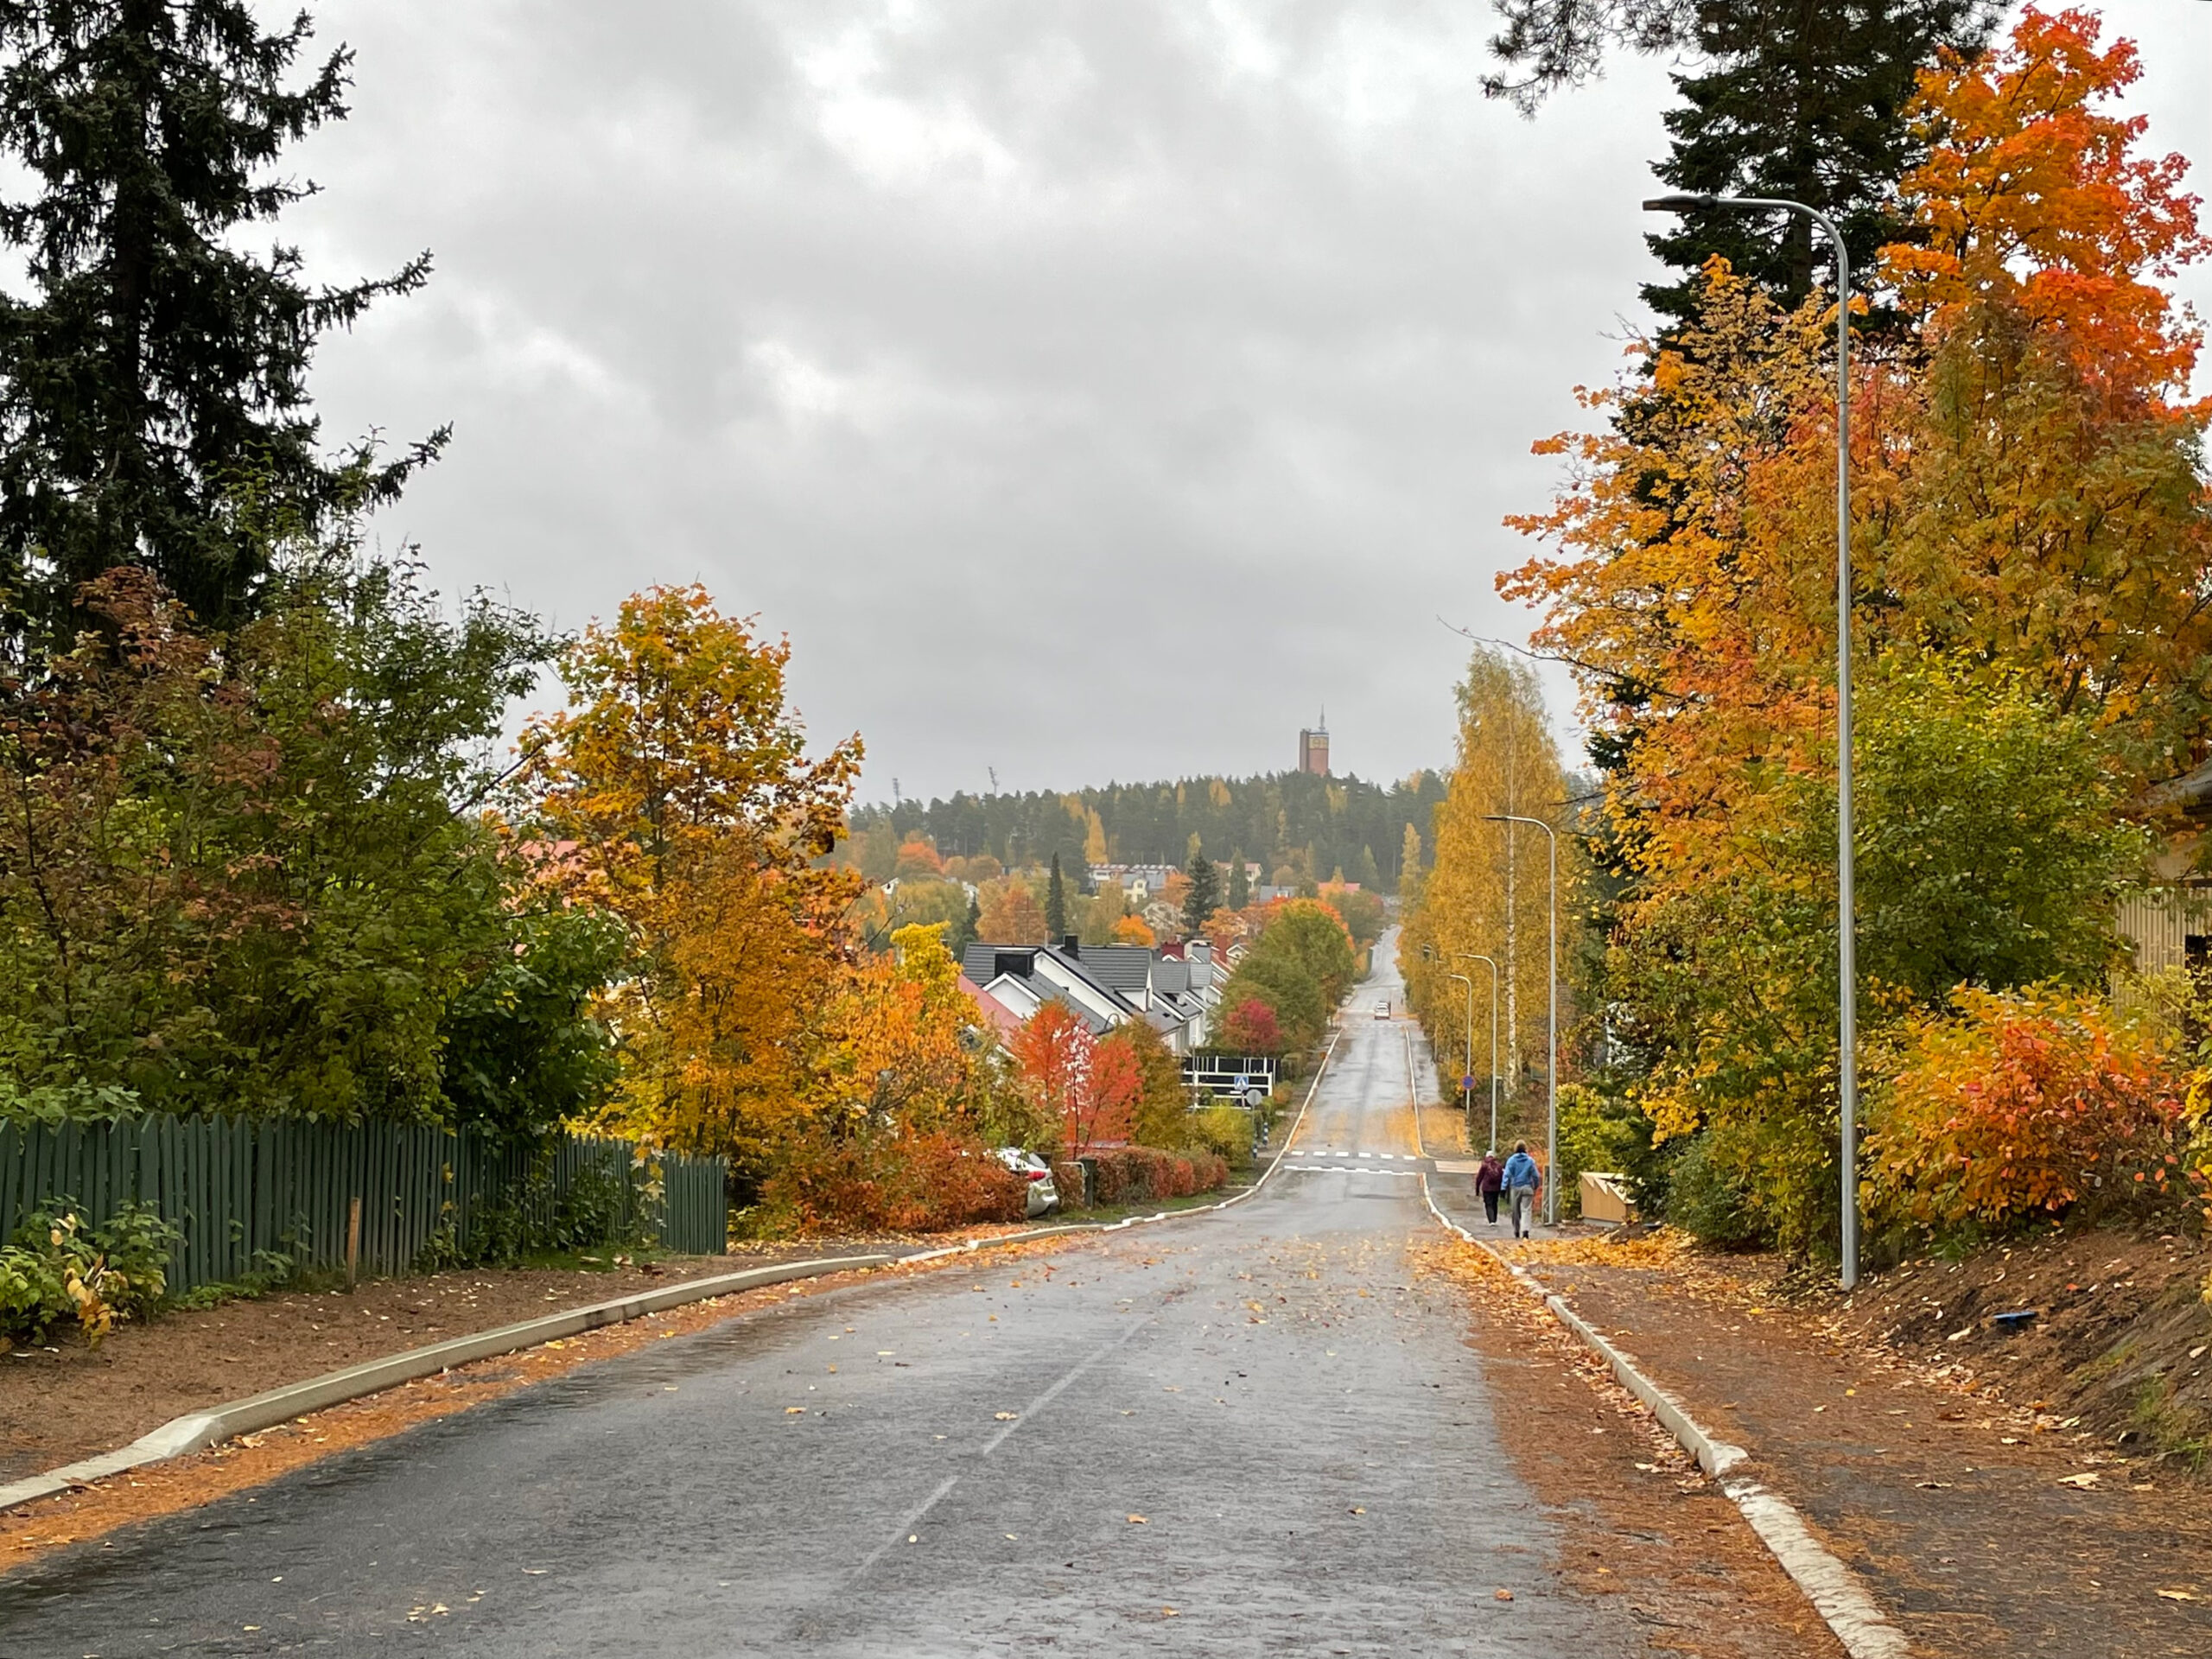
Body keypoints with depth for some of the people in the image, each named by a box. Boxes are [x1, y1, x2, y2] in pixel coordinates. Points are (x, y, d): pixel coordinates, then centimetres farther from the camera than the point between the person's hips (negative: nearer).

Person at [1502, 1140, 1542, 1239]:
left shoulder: (1511, 1160, -2)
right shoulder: (1530, 1161, -1)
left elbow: (1507, 1175, -6)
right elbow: (1536, 1175, 3)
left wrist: (1505, 1188, -5)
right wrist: (1536, 1186, 18)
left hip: (1515, 1187, 1)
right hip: (1527, 1187, -1)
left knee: (1516, 1211, 12)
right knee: (1526, 1210, -4)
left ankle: (1517, 1232, 19)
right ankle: (1526, 1229, -23)